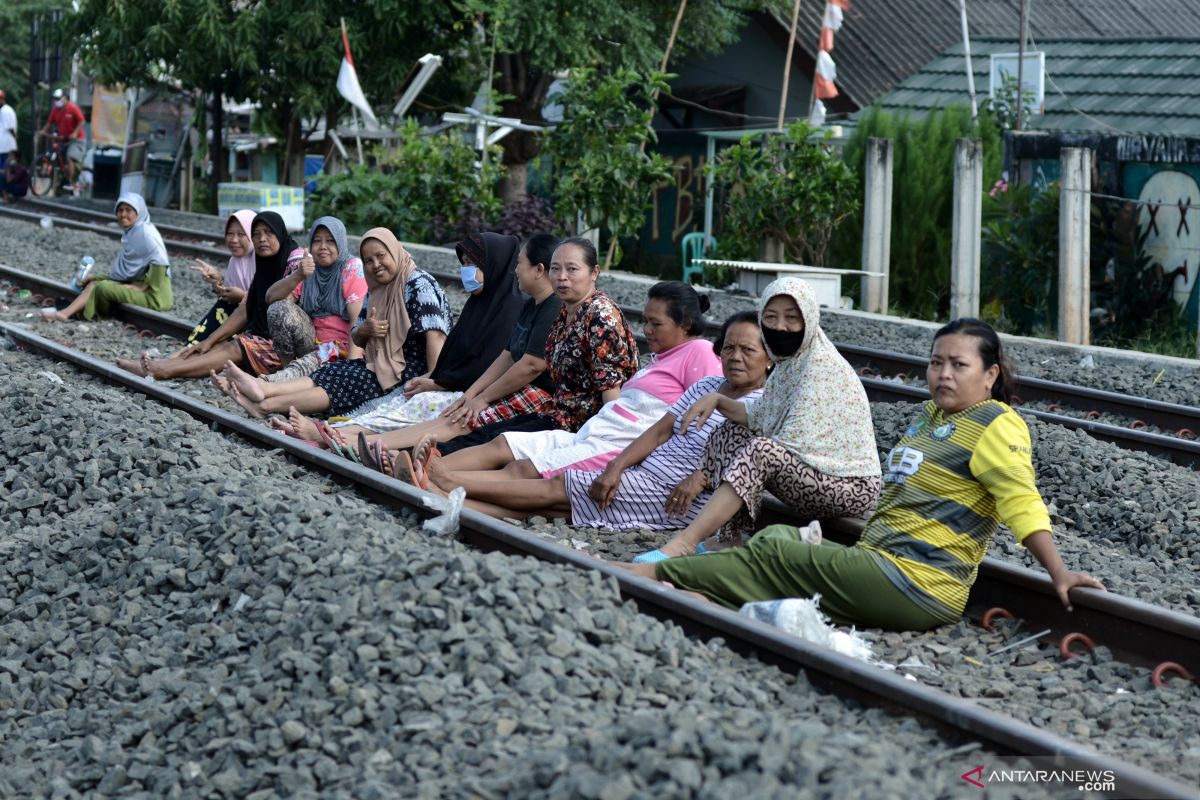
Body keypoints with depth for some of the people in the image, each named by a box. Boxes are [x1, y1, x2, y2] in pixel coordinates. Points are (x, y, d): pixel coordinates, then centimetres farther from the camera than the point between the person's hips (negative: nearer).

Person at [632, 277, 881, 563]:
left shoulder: (822, 365, -17)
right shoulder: (789, 362, 12)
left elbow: (792, 442, -22)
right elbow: (758, 421, 12)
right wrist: (718, 400, -6)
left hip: (853, 486, -10)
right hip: (816, 477, 10)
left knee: (761, 450, -30)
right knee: (731, 432, 3)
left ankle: (683, 544, -35)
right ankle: (731, 539, -10)